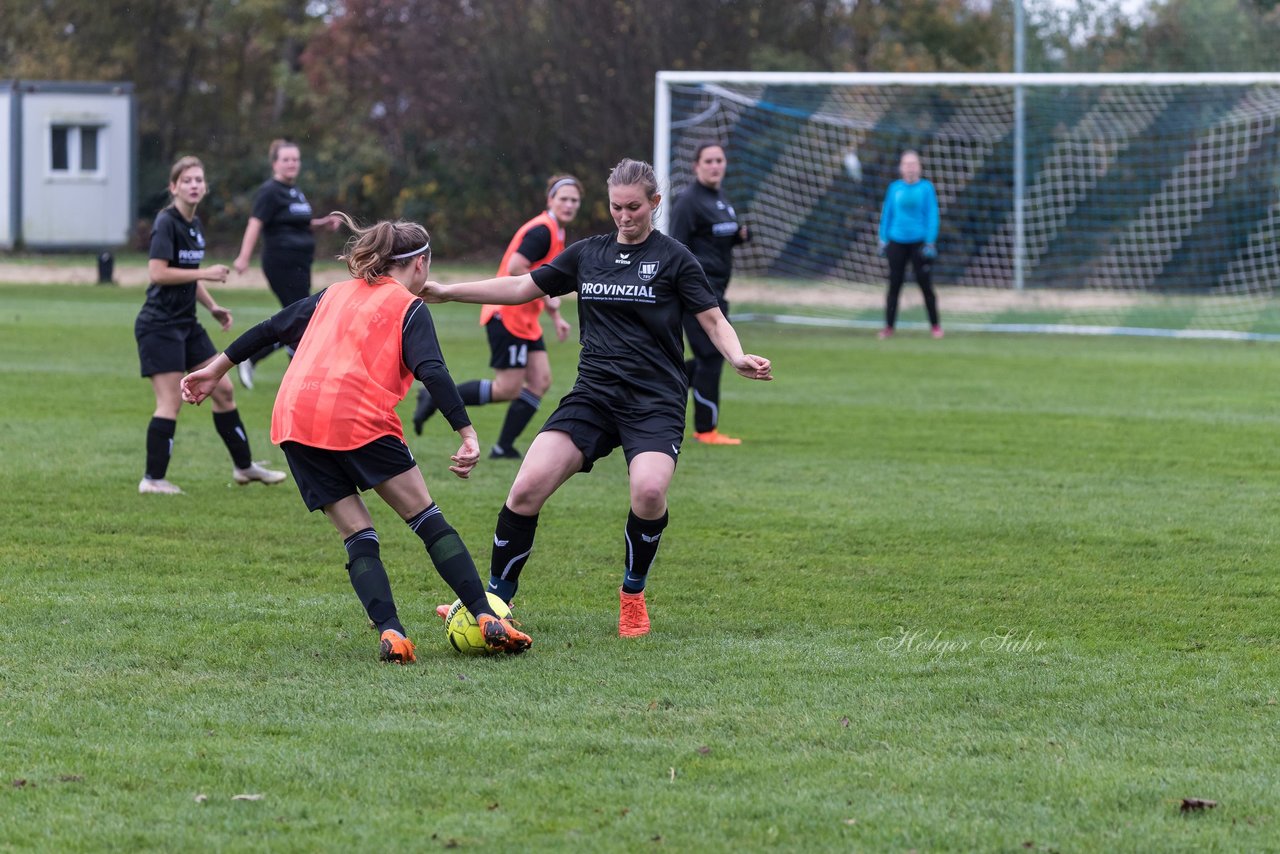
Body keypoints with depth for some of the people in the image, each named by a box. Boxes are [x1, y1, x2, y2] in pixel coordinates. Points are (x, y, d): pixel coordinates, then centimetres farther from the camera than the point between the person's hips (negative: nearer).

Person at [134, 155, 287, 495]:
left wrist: (213, 307, 14)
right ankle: (153, 479, -4)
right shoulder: (167, 223, -14)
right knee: (171, 402, -10)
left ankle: (244, 466, 24)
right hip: (160, 325, -9)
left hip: (186, 324, 9)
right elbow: (157, 273, -24)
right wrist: (205, 274, -20)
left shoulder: (194, 225, 13)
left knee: (223, 391, 12)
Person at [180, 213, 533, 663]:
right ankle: (487, 620, -4)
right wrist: (467, 433, -13)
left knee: (357, 535, 8)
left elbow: (271, 328, 27)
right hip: (358, 419, -5)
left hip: (294, 419, 5)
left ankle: (390, 632, -10)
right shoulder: (408, 306, 8)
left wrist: (216, 369, 35)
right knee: (426, 517, 3)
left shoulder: (335, 294, 25)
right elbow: (432, 371, -7)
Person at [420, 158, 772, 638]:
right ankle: (495, 599, 0)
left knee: (649, 490, -29)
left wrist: (738, 358, -19)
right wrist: (447, 292, 18)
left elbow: (712, 319, 1)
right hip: (593, 395, 3)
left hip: (656, 400, -3)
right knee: (529, 485, -15)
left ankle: (632, 595, -2)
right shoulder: (587, 254, 13)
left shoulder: (674, 258, 2)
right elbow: (522, 288, 21)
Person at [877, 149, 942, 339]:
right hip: (897, 242, 2)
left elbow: (932, 215, -3)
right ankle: (889, 326, 10)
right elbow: (886, 214, 11)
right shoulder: (895, 188, 6)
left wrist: (930, 242, -8)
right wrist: (883, 239, 8)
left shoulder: (926, 187, -1)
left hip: (919, 242, -2)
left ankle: (935, 325, 11)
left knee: (925, 284, 0)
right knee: (894, 285, 4)